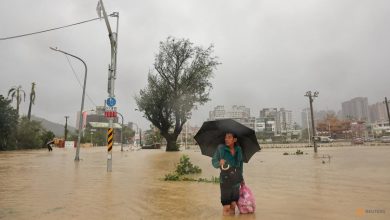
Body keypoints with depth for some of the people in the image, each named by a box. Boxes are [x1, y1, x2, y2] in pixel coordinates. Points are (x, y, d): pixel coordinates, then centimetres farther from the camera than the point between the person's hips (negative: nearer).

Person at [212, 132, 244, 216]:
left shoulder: (238, 149, 2)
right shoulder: (221, 148, -10)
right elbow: (214, 162, -5)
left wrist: (241, 178, 19)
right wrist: (219, 163, -27)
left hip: (236, 179, 4)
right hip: (225, 179, -3)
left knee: (234, 202, 12)